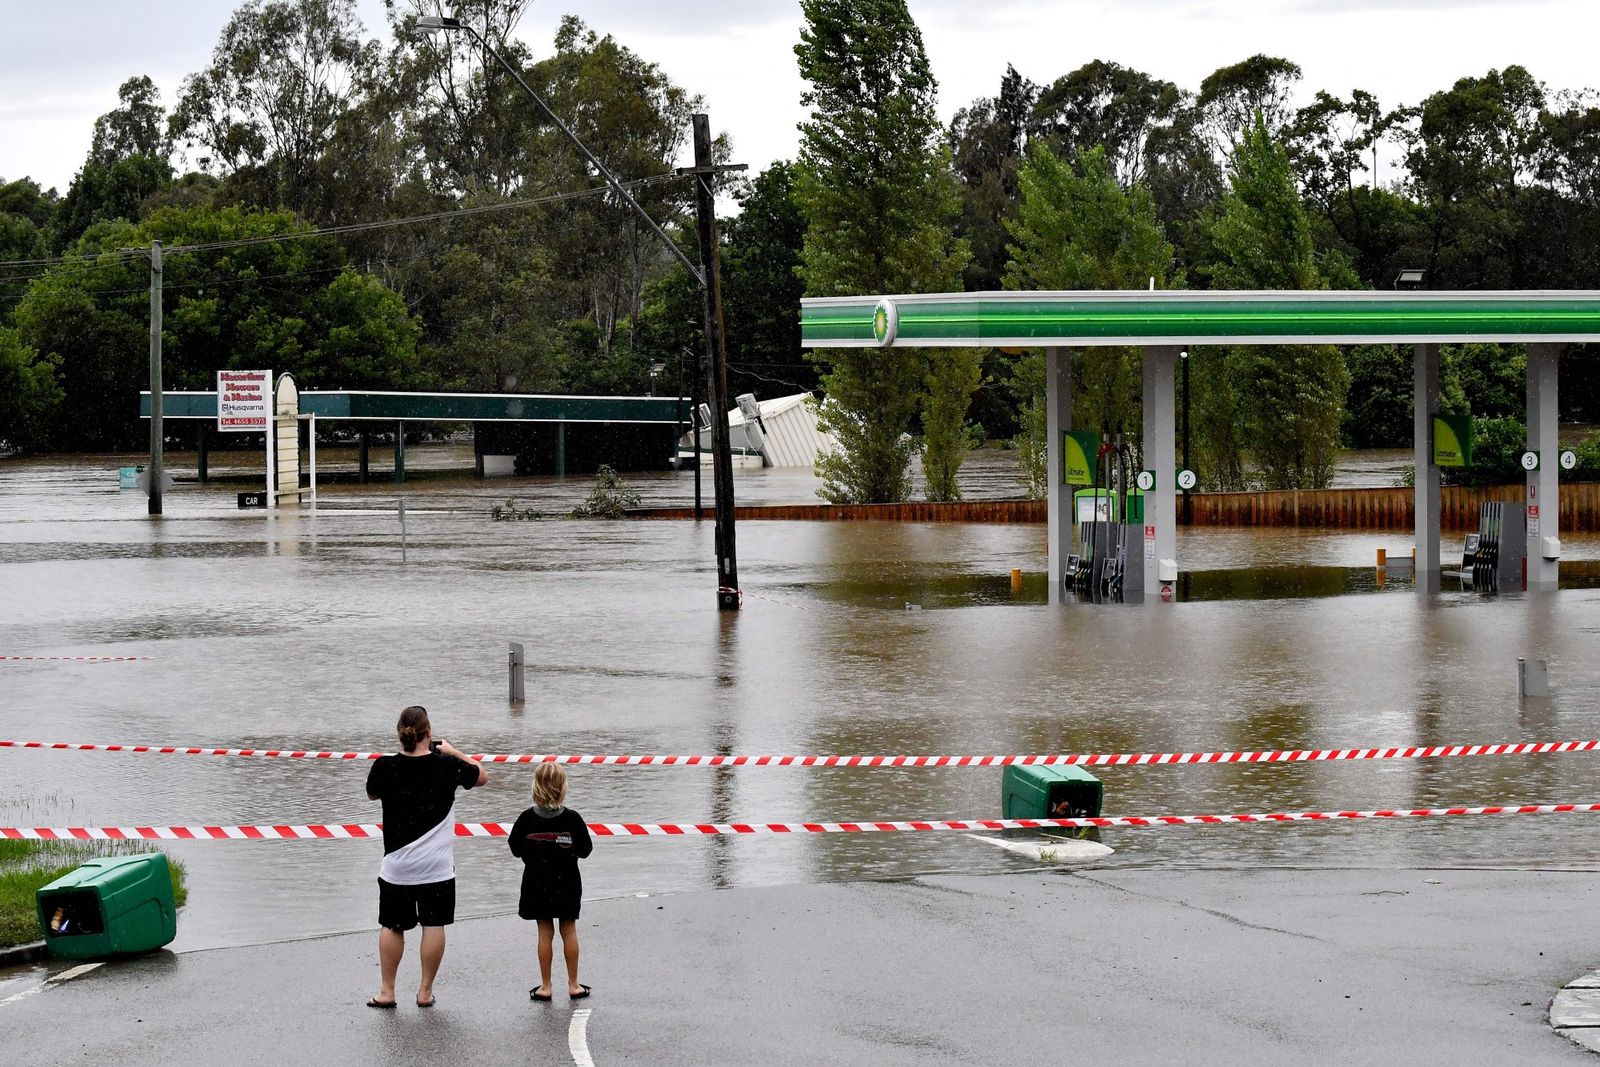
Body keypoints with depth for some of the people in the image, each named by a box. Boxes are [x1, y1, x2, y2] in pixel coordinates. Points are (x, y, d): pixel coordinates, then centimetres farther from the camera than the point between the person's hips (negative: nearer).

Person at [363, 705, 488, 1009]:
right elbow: (482, 776, 8)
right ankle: (425, 991, 11)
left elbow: (372, 794, 13)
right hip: (436, 864, -1)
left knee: (391, 926, 12)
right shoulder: (446, 765, -11)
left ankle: (386, 991, 16)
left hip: (397, 864, 1)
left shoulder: (385, 766, -10)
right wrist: (452, 751, 16)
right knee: (433, 925, 7)